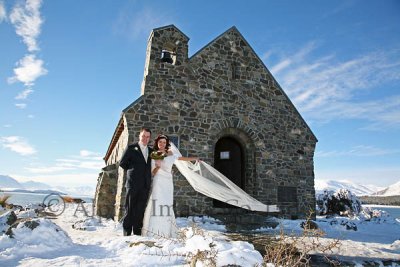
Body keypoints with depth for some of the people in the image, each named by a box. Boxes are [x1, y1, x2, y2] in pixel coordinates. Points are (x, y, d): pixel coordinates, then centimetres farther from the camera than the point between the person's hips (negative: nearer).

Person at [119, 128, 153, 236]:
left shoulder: (151, 151, 15)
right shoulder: (131, 148, 2)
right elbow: (122, 163, 3)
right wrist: (132, 171, 3)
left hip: (145, 184, 4)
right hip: (133, 183, -4)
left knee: (140, 209, 6)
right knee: (129, 208, 2)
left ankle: (137, 231, 13)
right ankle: (127, 232, 10)